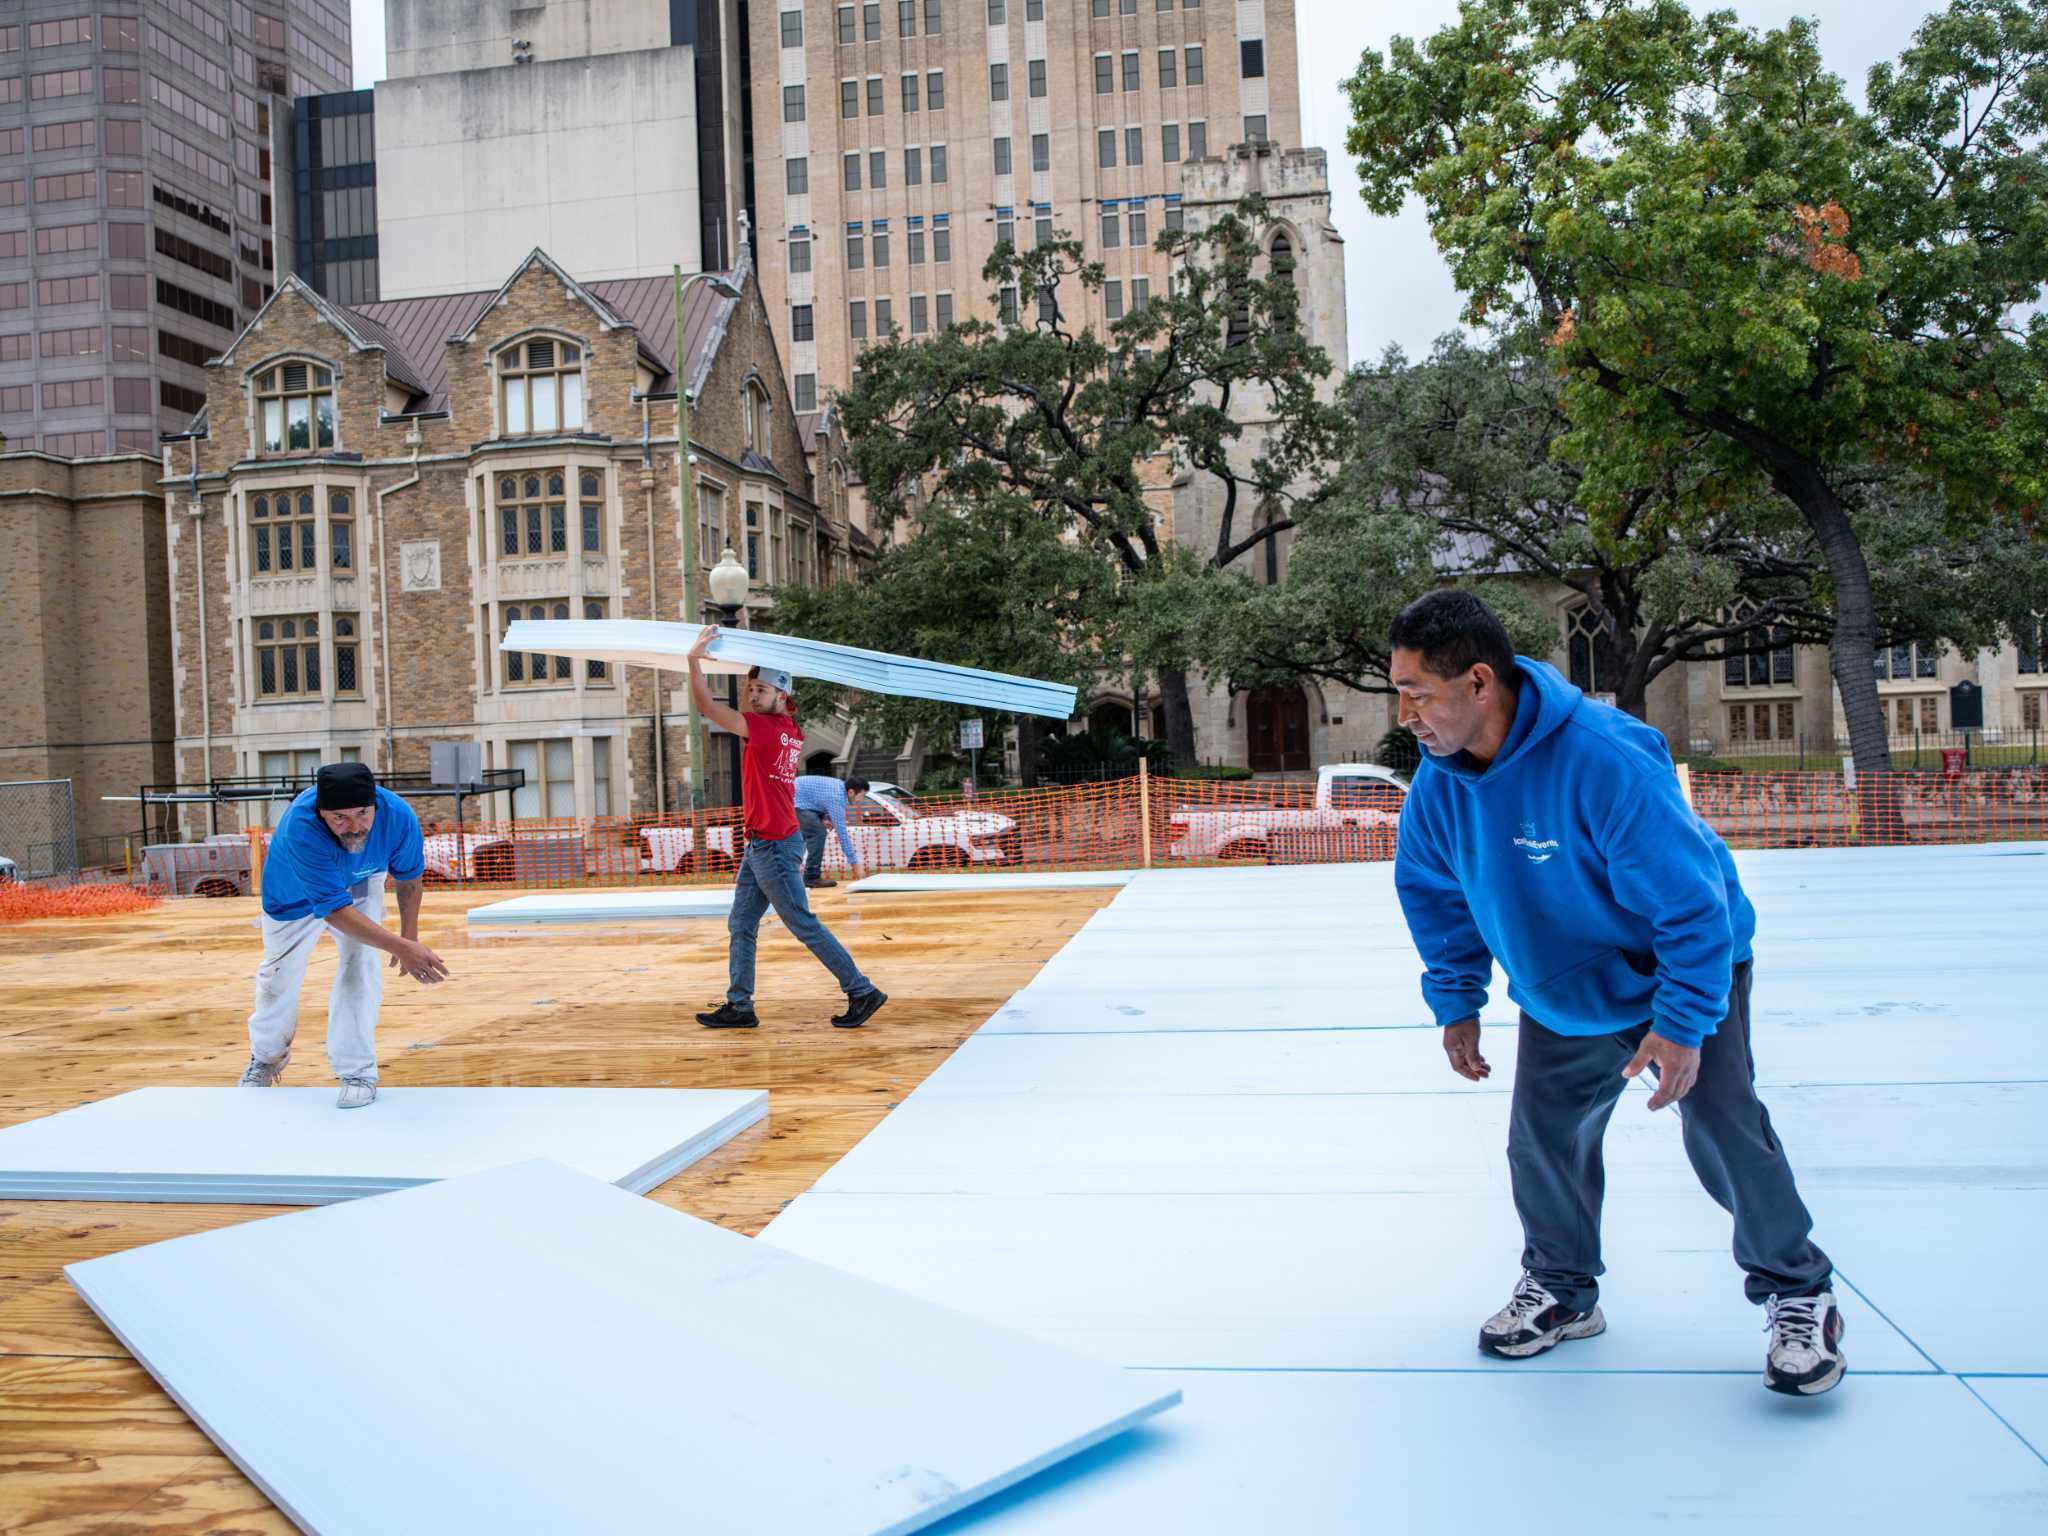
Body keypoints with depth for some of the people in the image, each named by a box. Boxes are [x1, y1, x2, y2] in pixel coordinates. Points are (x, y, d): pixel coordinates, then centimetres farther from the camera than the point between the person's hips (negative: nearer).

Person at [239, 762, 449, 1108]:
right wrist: (402, 947, -55)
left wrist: (409, 934, -3)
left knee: (360, 963, -17)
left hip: (361, 885, 1)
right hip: (296, 894, -1)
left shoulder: (398, 816, -37)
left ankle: (358, 1071, -5)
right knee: (280, 975, 14)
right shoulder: (301, 827, -47)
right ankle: (266, 1057, 42)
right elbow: (335, 910, -47)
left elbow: (408, 876, -14)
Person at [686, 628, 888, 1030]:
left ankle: (862, 992, 3)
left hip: (774, 847, -9)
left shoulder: (766, 728, -17)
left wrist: (694, 660, -14)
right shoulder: (792, 731, 7)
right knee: (741, 925, 11)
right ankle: (739, 1006, 15)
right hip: (760, 846, 9)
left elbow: (707, 706, -17)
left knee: (804, 925, -3)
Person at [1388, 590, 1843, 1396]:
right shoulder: (1440, 779, -16)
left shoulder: (1603, 758, -36)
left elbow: (1693, 897, -30)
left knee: (1724, 1133, -10)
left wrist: (1682, 1024, -29)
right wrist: (1456, 1001, 1)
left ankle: (1799, 1296, 13)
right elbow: (1433, 891, 2)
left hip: (1686, 968, -5)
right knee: (1543, 1137, 5)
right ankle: (1560, 1289, 27)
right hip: (1562, 996, 6)